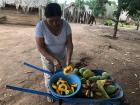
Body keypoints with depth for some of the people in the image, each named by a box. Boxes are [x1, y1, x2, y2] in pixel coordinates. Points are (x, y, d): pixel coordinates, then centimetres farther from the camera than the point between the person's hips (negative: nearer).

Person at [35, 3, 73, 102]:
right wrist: (53, 59, -32)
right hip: (47, 56, -2)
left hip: (62, 55, 2)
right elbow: (40, 47, -24)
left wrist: (68, 60, -31)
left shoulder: (66, 25, -21)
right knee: (49, 76, 14)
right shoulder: (40, 26, -28)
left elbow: (69, 44, -19)